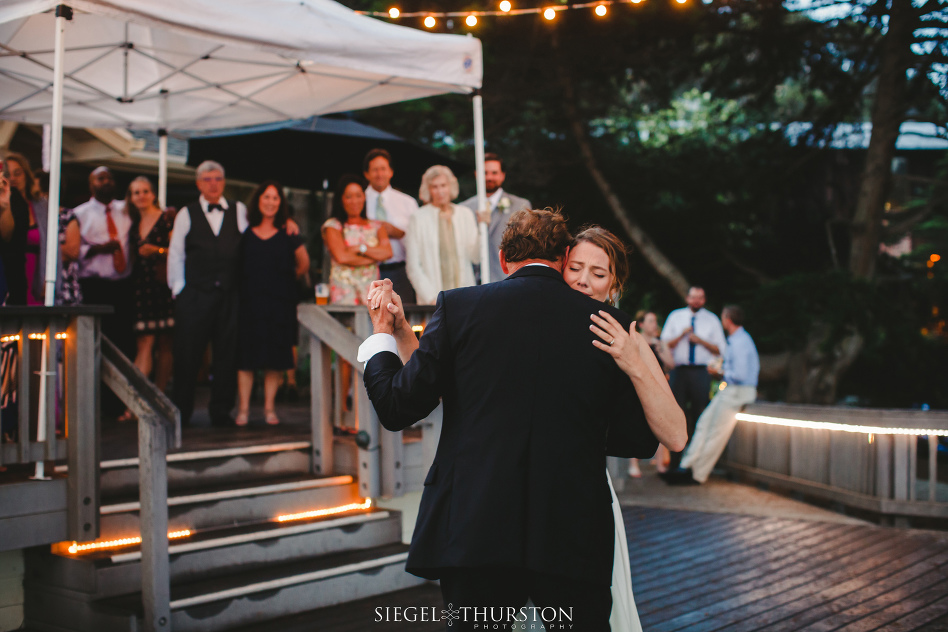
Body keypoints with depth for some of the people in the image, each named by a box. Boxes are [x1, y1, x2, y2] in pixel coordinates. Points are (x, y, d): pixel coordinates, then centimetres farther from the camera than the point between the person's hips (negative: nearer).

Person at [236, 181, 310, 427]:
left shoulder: (288, 234, 5)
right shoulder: (244, 233, 4)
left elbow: (303, 264, 15)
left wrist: (286, 278, 12)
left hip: (279, 303, 1)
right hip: (249, 302, 0)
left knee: (275, 357, 2)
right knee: (246, 356, -1)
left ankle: (269, 407, 12)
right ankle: (244, 408, 6)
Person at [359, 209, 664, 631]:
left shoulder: (458, 306, -1)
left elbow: (398, 409, 2)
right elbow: (641, 440, 7)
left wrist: (382, 335, 19)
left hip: (474, 534, 0)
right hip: (575, 543, 1)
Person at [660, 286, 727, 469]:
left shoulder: (712, 320, 10)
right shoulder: (675, 317, 11)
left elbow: (719, 350, 6)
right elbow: (666, 344, 6)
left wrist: (700, 340, -8)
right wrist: (682, 335, -9)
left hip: (701, 372, 0)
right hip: (679, 370, 0)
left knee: (699, 416, -1)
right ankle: (675, 461, 3)